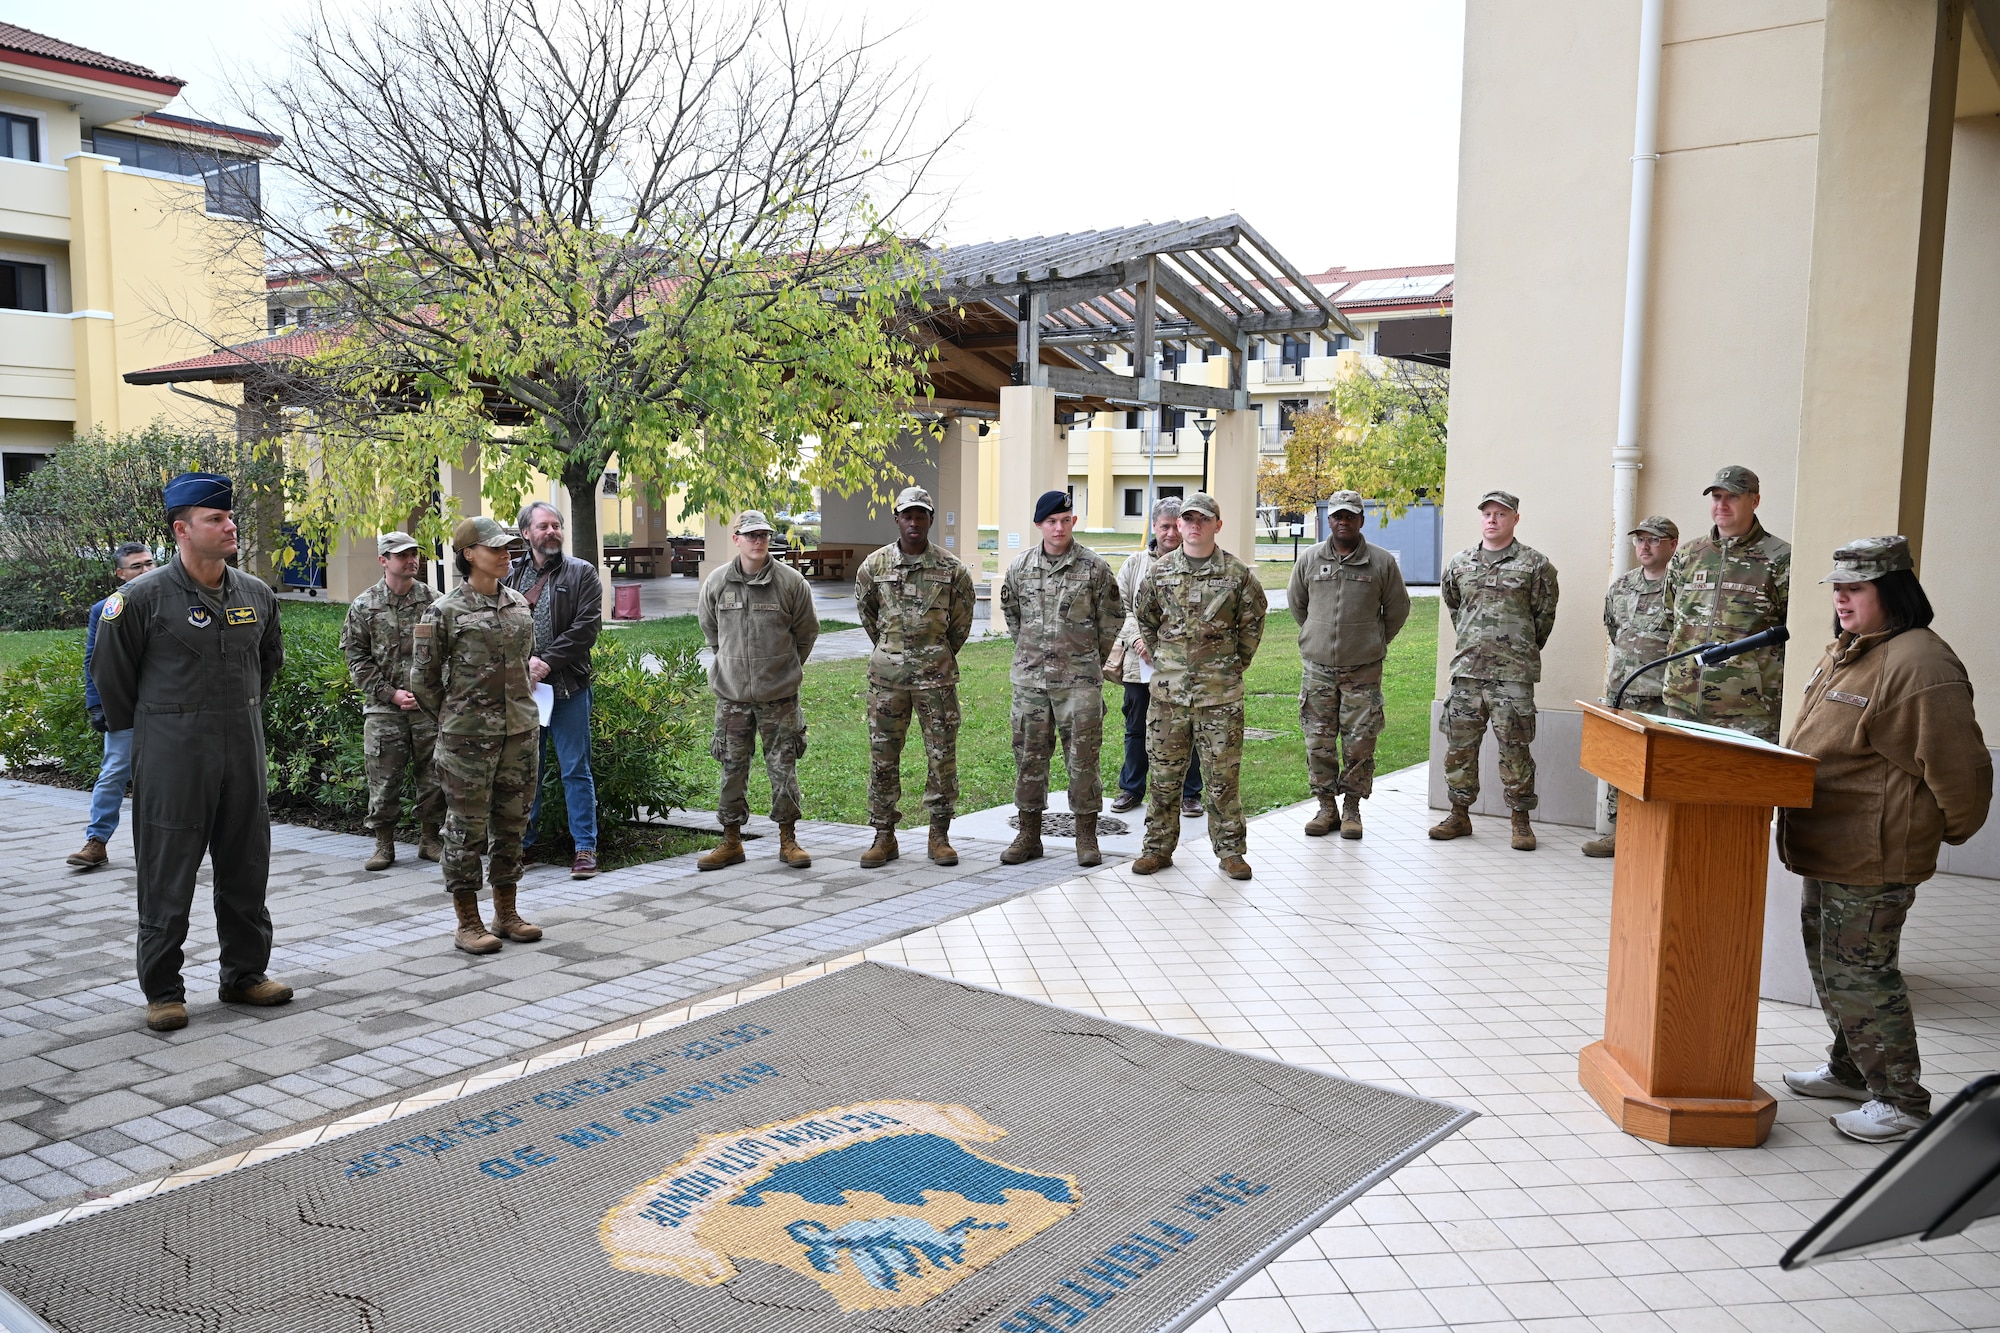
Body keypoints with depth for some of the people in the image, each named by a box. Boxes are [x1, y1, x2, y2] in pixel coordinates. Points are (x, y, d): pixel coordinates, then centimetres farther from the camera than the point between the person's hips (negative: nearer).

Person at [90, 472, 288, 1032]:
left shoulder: (256, 594, 6)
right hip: (171, 759, -5)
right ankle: (163, 992, 13)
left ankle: (245, 974, 25)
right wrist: (142, 730, 8)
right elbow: (110, 672, 1)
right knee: (167, 879, 2)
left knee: (246, 871, 12)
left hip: (243, 754, 5)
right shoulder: (143, 597, -10)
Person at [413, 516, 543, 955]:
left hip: (521, 732, 5)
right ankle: (468, 923, 10)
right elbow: (423, 678, -2)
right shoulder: (445, 611, -7)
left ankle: (507, 914, 22)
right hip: (468, 737, -5)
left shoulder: (519, 604, 9)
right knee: (467, 826, 1)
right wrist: (452, 722, 3)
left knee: (512, 822, 11)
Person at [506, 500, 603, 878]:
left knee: (575, 770, 2)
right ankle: (520, 843, 22)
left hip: (567, 687, -2)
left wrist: (548, 661, -15)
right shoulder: (510, 575, 9)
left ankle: (585, 847, 7)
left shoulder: (582, 574, 2)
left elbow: (587, 627, -7)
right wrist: (524, 662, -12)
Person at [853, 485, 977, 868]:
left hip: (936, 674, -1)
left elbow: (961, 621, 10)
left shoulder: (951, 568, -1)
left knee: (942, 754, 2)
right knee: (883, 754, 4)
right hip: (887, 674, 1)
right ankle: (884, 835, 13)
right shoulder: (874, 565, 1)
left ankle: (940, 835, 13)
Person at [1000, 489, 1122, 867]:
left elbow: (1111, 618, 4)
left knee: (1083, 756, 0)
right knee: (1029, 755, 8)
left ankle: (1086, 838, 11)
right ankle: (1028, 834, 19)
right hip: (1030, 679, 3)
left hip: (1080, 680, -3)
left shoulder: (1094, 567, -4)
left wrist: (1091, 660, 9)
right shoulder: (1020, 568, 5)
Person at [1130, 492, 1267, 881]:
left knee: (1223, 775, 3)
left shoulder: (1237, 574, 0)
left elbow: (1252, 625, 10)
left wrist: (1235, 665, 11)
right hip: (1169, 691, 2)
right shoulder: (1160, 572, 6)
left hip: (1220, 693, -2)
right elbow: (1145, 619, 18)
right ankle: (1158, 846, 17)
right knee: (1164, 773, 7)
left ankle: (1230, 849, 15)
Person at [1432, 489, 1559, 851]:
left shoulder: (1535, 564, 0)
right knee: (1459, 744, 6)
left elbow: (1544, 615, 7)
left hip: (1514, 674, -3)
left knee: (1515, 747, -1)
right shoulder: (1458, 564, 10)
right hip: (1467, 671, 4)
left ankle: (1521, 821, 8)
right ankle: (1460, 814, 17)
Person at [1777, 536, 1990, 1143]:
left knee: (1858, 974, -4)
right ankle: (1849, 1069, 35)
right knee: (1826, 962, 20)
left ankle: (1901, 1099, 10)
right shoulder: (1845, 653, 13)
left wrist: (1948, 831, -4)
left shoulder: (1918, 665, -21)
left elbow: (1959, 768, -18)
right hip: (1828, 851, 10)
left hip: (1871, 861, -10)